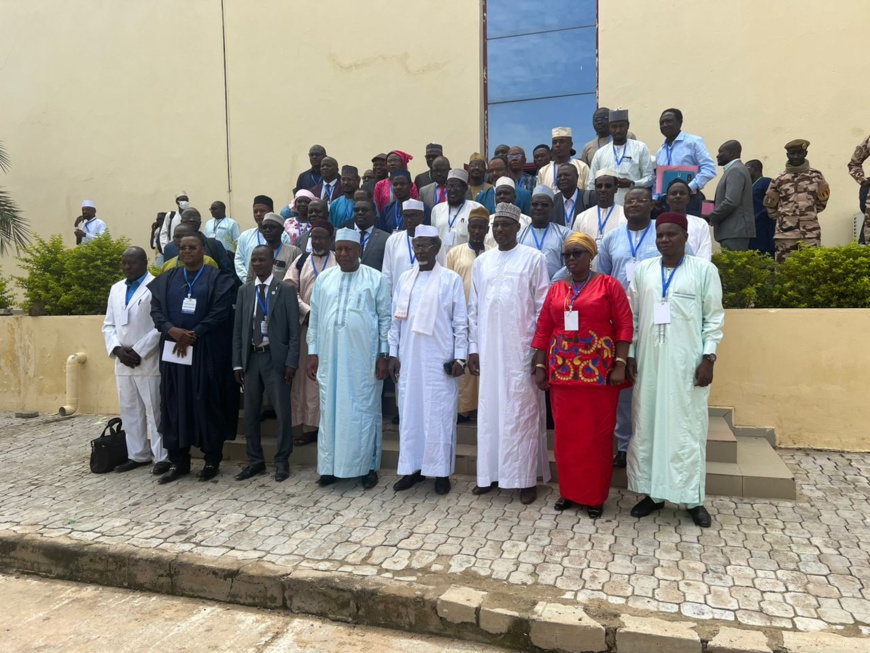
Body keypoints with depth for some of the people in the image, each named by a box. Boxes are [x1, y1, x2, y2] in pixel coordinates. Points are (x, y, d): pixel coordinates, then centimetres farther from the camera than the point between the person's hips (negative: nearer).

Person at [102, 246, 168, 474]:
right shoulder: (116, 289, 15)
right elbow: (108, 325, 15)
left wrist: (139, 351, -15)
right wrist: (117, 349, -3)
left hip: (148, 361, -7)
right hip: (122, 361, 7)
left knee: (155, 411, -1)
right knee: (129, 411, 13)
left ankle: (162, 457, 8)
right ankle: (137, 455, 24)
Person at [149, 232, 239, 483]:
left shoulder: (217, 278, -1)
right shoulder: (167, 279, 13)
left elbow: (220, 312, -10)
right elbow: (156, 308, 4)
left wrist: (192, 335, -14)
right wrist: (172, 330, -14)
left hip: (206, 352, -4)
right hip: (173, 350, 4)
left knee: (207, 403, 1)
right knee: (174, 404, 7)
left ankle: (212, 459, 13)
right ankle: (178, 461, 17)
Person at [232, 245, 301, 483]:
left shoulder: (286, 290, -1)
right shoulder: (244, 291, 10)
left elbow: (294, 330, -4)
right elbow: (237, 330, 10)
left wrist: (291, 361, -12)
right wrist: (237, 362, 3)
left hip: (276, 358, -4)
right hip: (251, 357, 4)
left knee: (282, 411, 1)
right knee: (250, 412, 9)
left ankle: (282, 461, 15)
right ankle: (255, 460, 22)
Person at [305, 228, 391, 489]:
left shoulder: (376, 279, 0)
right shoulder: (323, 278, 10)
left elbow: (385, 318, -1)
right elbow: (314, 318, 11)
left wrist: (384, 355, -5)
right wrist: (312, 353, 7)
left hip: (364, 357, -3)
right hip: (329, 357, 3)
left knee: (364, 410, 4)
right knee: (330, 410, 9)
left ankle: (368, 466, 15)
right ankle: (330, 466, 20)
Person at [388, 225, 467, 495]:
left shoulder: (451, 279, -1)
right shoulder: (404, 278, 9)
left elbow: (461, 322, -2)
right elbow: (395, 319, 10)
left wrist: (460, 357, -6)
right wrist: (393, 354, 6)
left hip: (440, 359, -3)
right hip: (408, 358, 4)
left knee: (439, 414, 2)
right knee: (410, 412, 8)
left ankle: (441, 471, 13)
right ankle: (412, 467, 20)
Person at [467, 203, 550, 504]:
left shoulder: (533, 258, -1)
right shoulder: (481, 261, 11)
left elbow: (542, 306, -2)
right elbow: (474, 307, 12)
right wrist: (473, 347, 8)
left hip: (521, 348, -4)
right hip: (489, 349, 4)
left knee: (522, 412, 1)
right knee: (489, 410, 8)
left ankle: (526, 478, 10)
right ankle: (490, 473, 19)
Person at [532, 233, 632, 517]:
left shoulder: (609, 284, 0)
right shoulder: (556, 289, 11)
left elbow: (624, 325, -5)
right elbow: (543, 329, 9)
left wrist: (620, 365, -13)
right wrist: (540, 367, 4)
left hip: (598, 370, -3)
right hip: (562, 370, 4)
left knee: (596, 433, 4)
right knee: (566, 432, 9)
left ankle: (595, 495, 18)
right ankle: (569, 490, 24)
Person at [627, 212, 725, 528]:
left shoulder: (704, 270, 1)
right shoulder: (643, 270, 8)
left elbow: (714, 318, 0)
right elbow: (632, 316, 8)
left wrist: (708, 358, -7)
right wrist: (629, 354, 3)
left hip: (687, 362, -3)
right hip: (649, 361, 3)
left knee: (688, 427, 3)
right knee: (647, 425, 7)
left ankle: (693, 498, 15)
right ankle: (652, 492, 20)